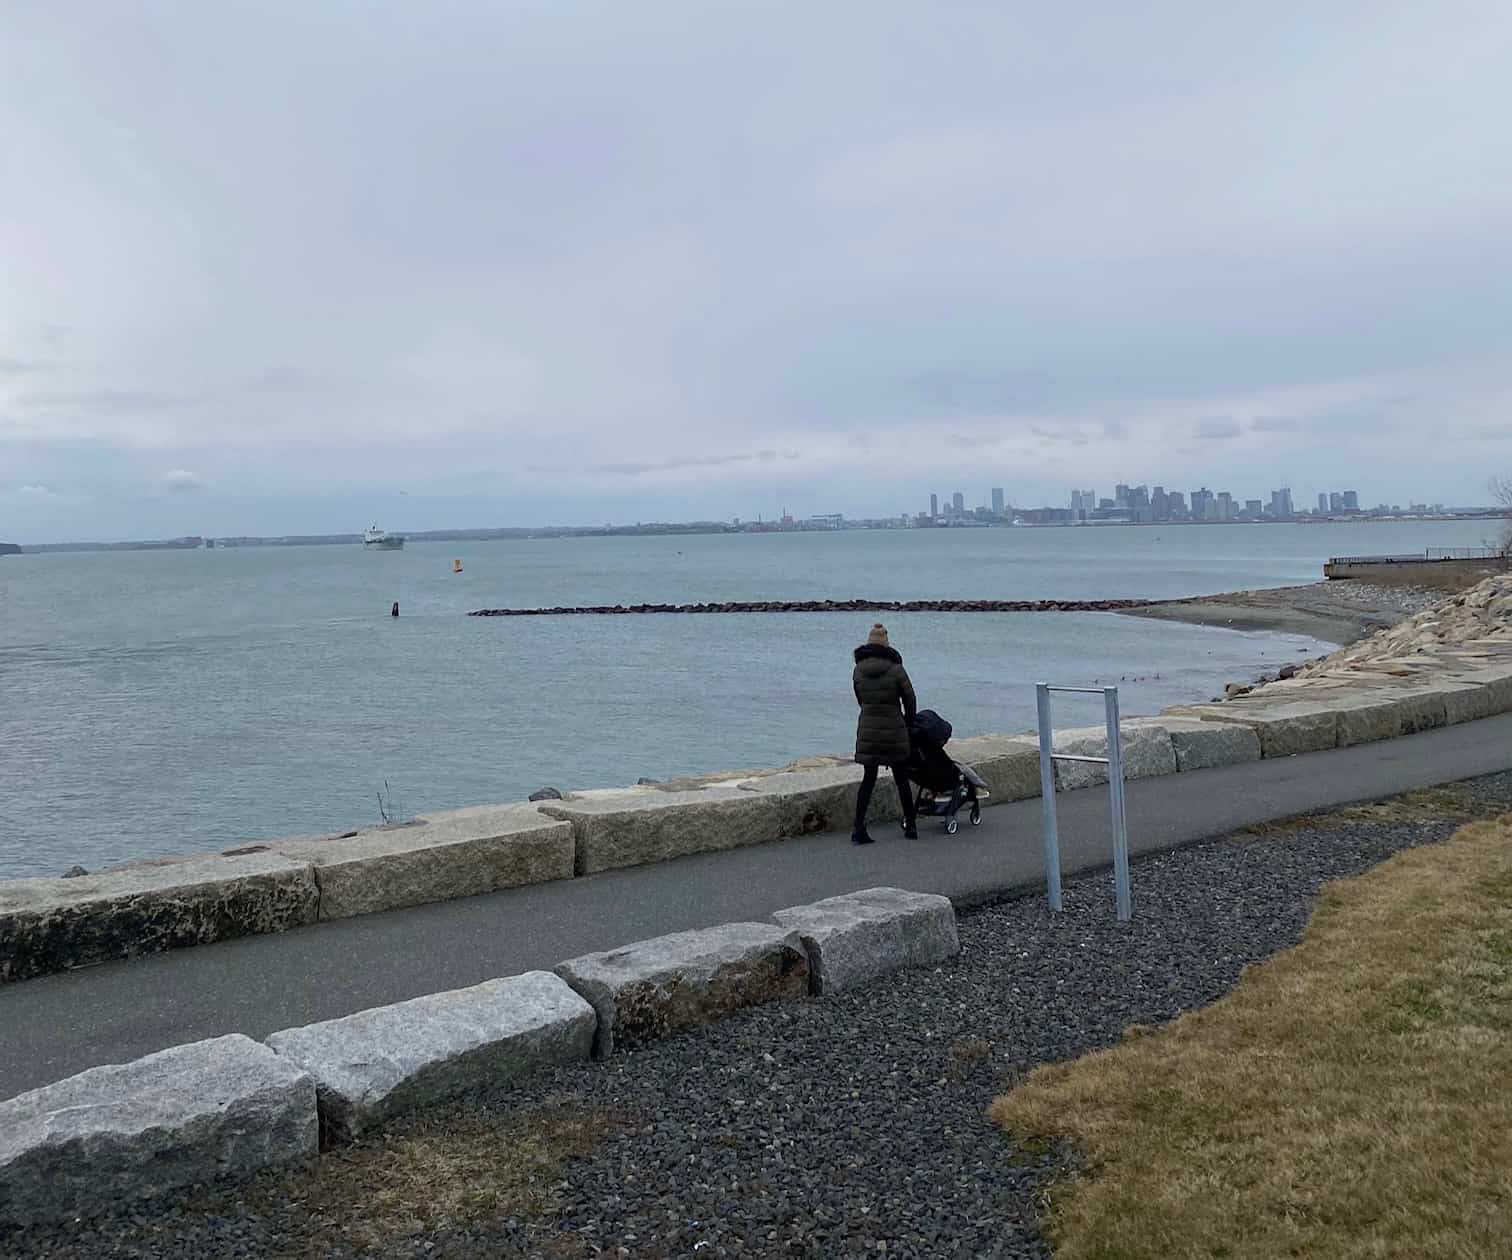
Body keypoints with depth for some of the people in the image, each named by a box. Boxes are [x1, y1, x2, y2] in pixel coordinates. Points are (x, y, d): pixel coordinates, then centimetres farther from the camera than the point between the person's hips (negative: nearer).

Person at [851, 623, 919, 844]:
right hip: (894, 730, -2)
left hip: (867, 730, 2)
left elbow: (861, 701, 8)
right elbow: (910, 701, -2)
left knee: (868, 779, 7)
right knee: (901, 778, 11)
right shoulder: (896, 670, -9)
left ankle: (858, 828, -3)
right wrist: (907, 722, 16)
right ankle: (911, 826, 21)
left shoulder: (858, 671, 0)